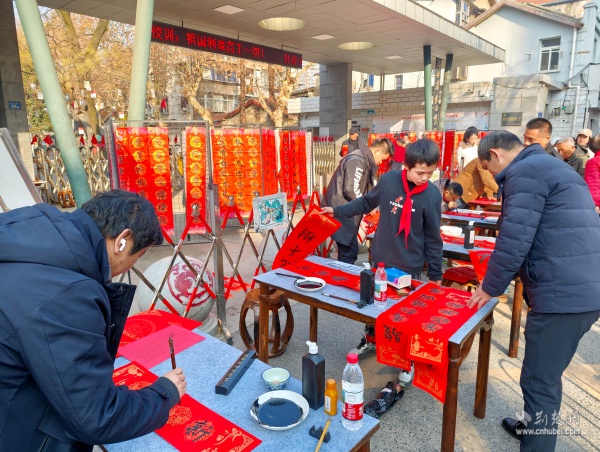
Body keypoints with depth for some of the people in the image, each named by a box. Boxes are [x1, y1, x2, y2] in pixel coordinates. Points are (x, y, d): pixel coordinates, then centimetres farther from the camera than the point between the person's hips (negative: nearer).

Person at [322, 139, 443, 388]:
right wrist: (338, 211, 10)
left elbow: (433, 238, -7)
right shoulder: (388, 179, -12)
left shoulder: (432, 194, -14)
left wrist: (435, 274, -2)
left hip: (410, 266, -2)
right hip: (380, 258, 3)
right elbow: (367, 202, 9)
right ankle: (370, 339, 46)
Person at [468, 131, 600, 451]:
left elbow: (514, 239, -17)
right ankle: (536, 426, 42)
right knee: (547, 375, 24)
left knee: (539, 381, 1)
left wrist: (490, 287, -4)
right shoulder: (552, 167, 21)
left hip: (562, 294, -10)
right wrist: (511, 280, 24)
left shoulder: (525, 171, -10)